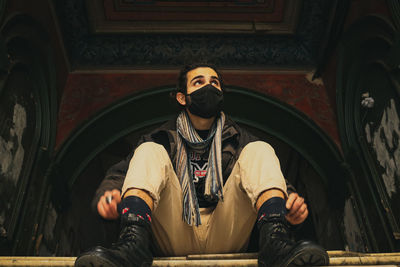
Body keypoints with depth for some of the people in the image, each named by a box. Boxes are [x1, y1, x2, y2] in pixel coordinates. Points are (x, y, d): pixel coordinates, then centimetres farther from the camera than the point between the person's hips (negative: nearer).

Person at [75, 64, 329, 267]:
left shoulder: (239, 139, 18)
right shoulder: (165, 138, 16)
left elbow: (272, 177, 5)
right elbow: (119, 173, 3)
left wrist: (291, 201, -20)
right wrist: (110, 192, -23)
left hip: (225, 238, 1)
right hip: (174, 239, 0)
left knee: (259, 150, -11)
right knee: (150, 152, -13)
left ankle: (275, 240, -36)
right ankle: (133, 243, -38)